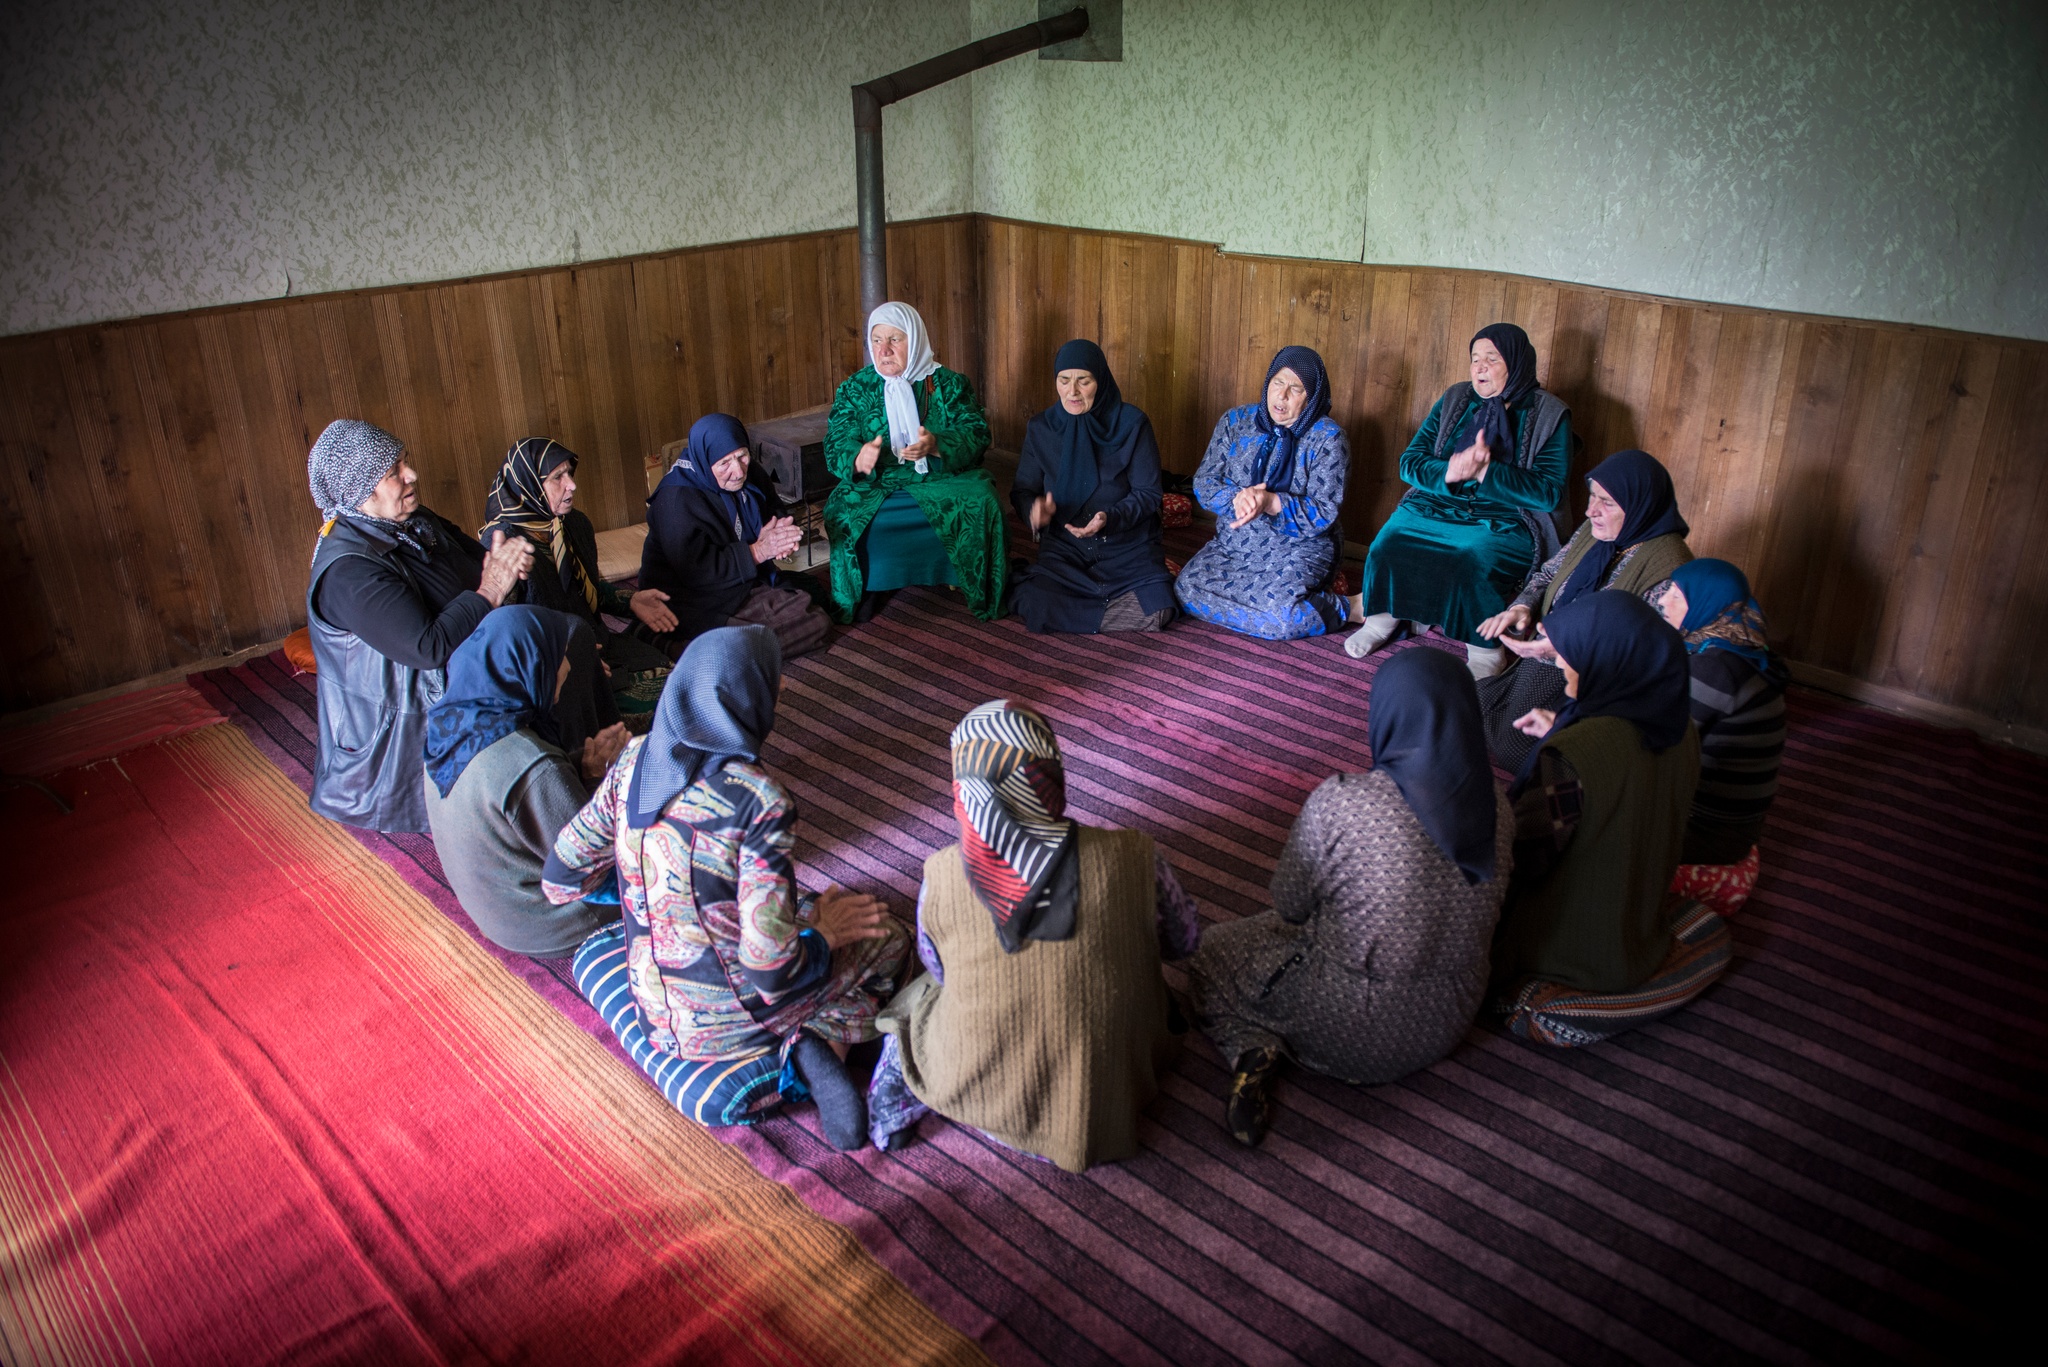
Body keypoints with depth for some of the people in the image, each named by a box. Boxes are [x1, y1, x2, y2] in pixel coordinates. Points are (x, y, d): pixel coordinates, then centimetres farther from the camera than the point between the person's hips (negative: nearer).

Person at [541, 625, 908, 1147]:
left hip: (659, 1014, 4)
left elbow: (561, 879, 2)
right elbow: (770, 968, -25)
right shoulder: (759, 802, -26)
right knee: (886, 935, 17)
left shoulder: (634, 762, -8)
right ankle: (818, 1042, -7)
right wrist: (823, 930, -6)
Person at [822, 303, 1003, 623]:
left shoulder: (950, 384, 6)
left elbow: (977, 435, -5)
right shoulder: (855, 388, 8)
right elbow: (836, 445, -2)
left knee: (980, 502, -29)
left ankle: (984, 593, -9)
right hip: (876, 487, 1)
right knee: (846, 513, -29)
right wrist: (859, 459, -28)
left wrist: (936, 445, -28)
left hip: (944, 480, -1)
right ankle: (865, 590, -5)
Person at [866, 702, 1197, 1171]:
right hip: (1107, 1093, 0)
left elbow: (939, 969, -1)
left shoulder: (941, 878, -21)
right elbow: (1183, 940, -2)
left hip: (980, 1092, 0)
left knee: (921, 992, 31)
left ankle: (898, 1098, 17)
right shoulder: (1131, 859, -22)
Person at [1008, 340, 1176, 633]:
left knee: (1157, 608, -28)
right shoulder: (1041, 428, 1)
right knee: (1033, 604, -29)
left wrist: (1110, 518, -26)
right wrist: (1034, 508, -22)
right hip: (1064, 547, 1)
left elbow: (1148, 494, -6)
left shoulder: (1132, 424, -6)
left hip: (1128, 545, -1)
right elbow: (1022, 490, 3)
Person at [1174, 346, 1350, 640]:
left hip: (1298, 548, -6)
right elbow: (1204, 483, 0)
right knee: (1187, 589, -19)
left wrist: (1271, 503, -31)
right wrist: (1236, 498, -23)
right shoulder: (1235, 421, 4)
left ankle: (1340, 609, -2)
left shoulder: (1328, 438, -7)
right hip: (1231, 545, 6)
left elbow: (1325, 513, -14)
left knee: (1282, 616, -33)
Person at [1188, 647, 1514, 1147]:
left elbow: (1289, 904, -11)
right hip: (1451, 1016, 5)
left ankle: (1253, 1051, -4)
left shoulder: (1340, 803, -27)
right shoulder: (1496, 806, -11)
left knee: (1211, 951, 19)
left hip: (1354, 1023, -5)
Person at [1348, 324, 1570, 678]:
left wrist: (1485, 471, -21)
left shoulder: (1550, 415, -1)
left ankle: (1486, 651, -11)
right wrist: (1448, 473, -17)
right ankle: (1384, 618, 3)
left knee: (1474, 567, -34)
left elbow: (1549, 493, -10)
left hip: (1503, 523, -4)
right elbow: (1410, 461, 6)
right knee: (1387, 549, -24)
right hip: (1434, 507, 4)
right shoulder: (1455, 399, 12)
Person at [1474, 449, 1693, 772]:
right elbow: (1548, 574, 15)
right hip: (1547, 660, 8)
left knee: (1512, 746, -19)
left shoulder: (1668, 569, -23)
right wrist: (1522, 607, -8)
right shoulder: (1595, 531, 1)